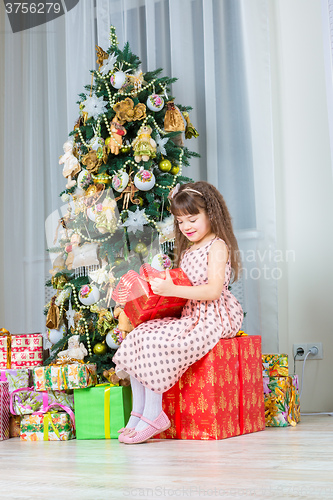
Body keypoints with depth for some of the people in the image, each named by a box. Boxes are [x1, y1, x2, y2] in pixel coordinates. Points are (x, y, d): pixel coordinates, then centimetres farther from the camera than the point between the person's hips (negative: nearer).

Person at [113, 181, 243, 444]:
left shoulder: (217, 246, -7)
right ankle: (138, 412, -9)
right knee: (138, 335, -10)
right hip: (188, 316, 9)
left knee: (155, 342, -27)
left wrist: (172, 290, -27)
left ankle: (154, 415, -18)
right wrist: (161, 287, 1)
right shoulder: (187, 250, 21)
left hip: (211, 319, -9)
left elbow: (214, 290, -20)